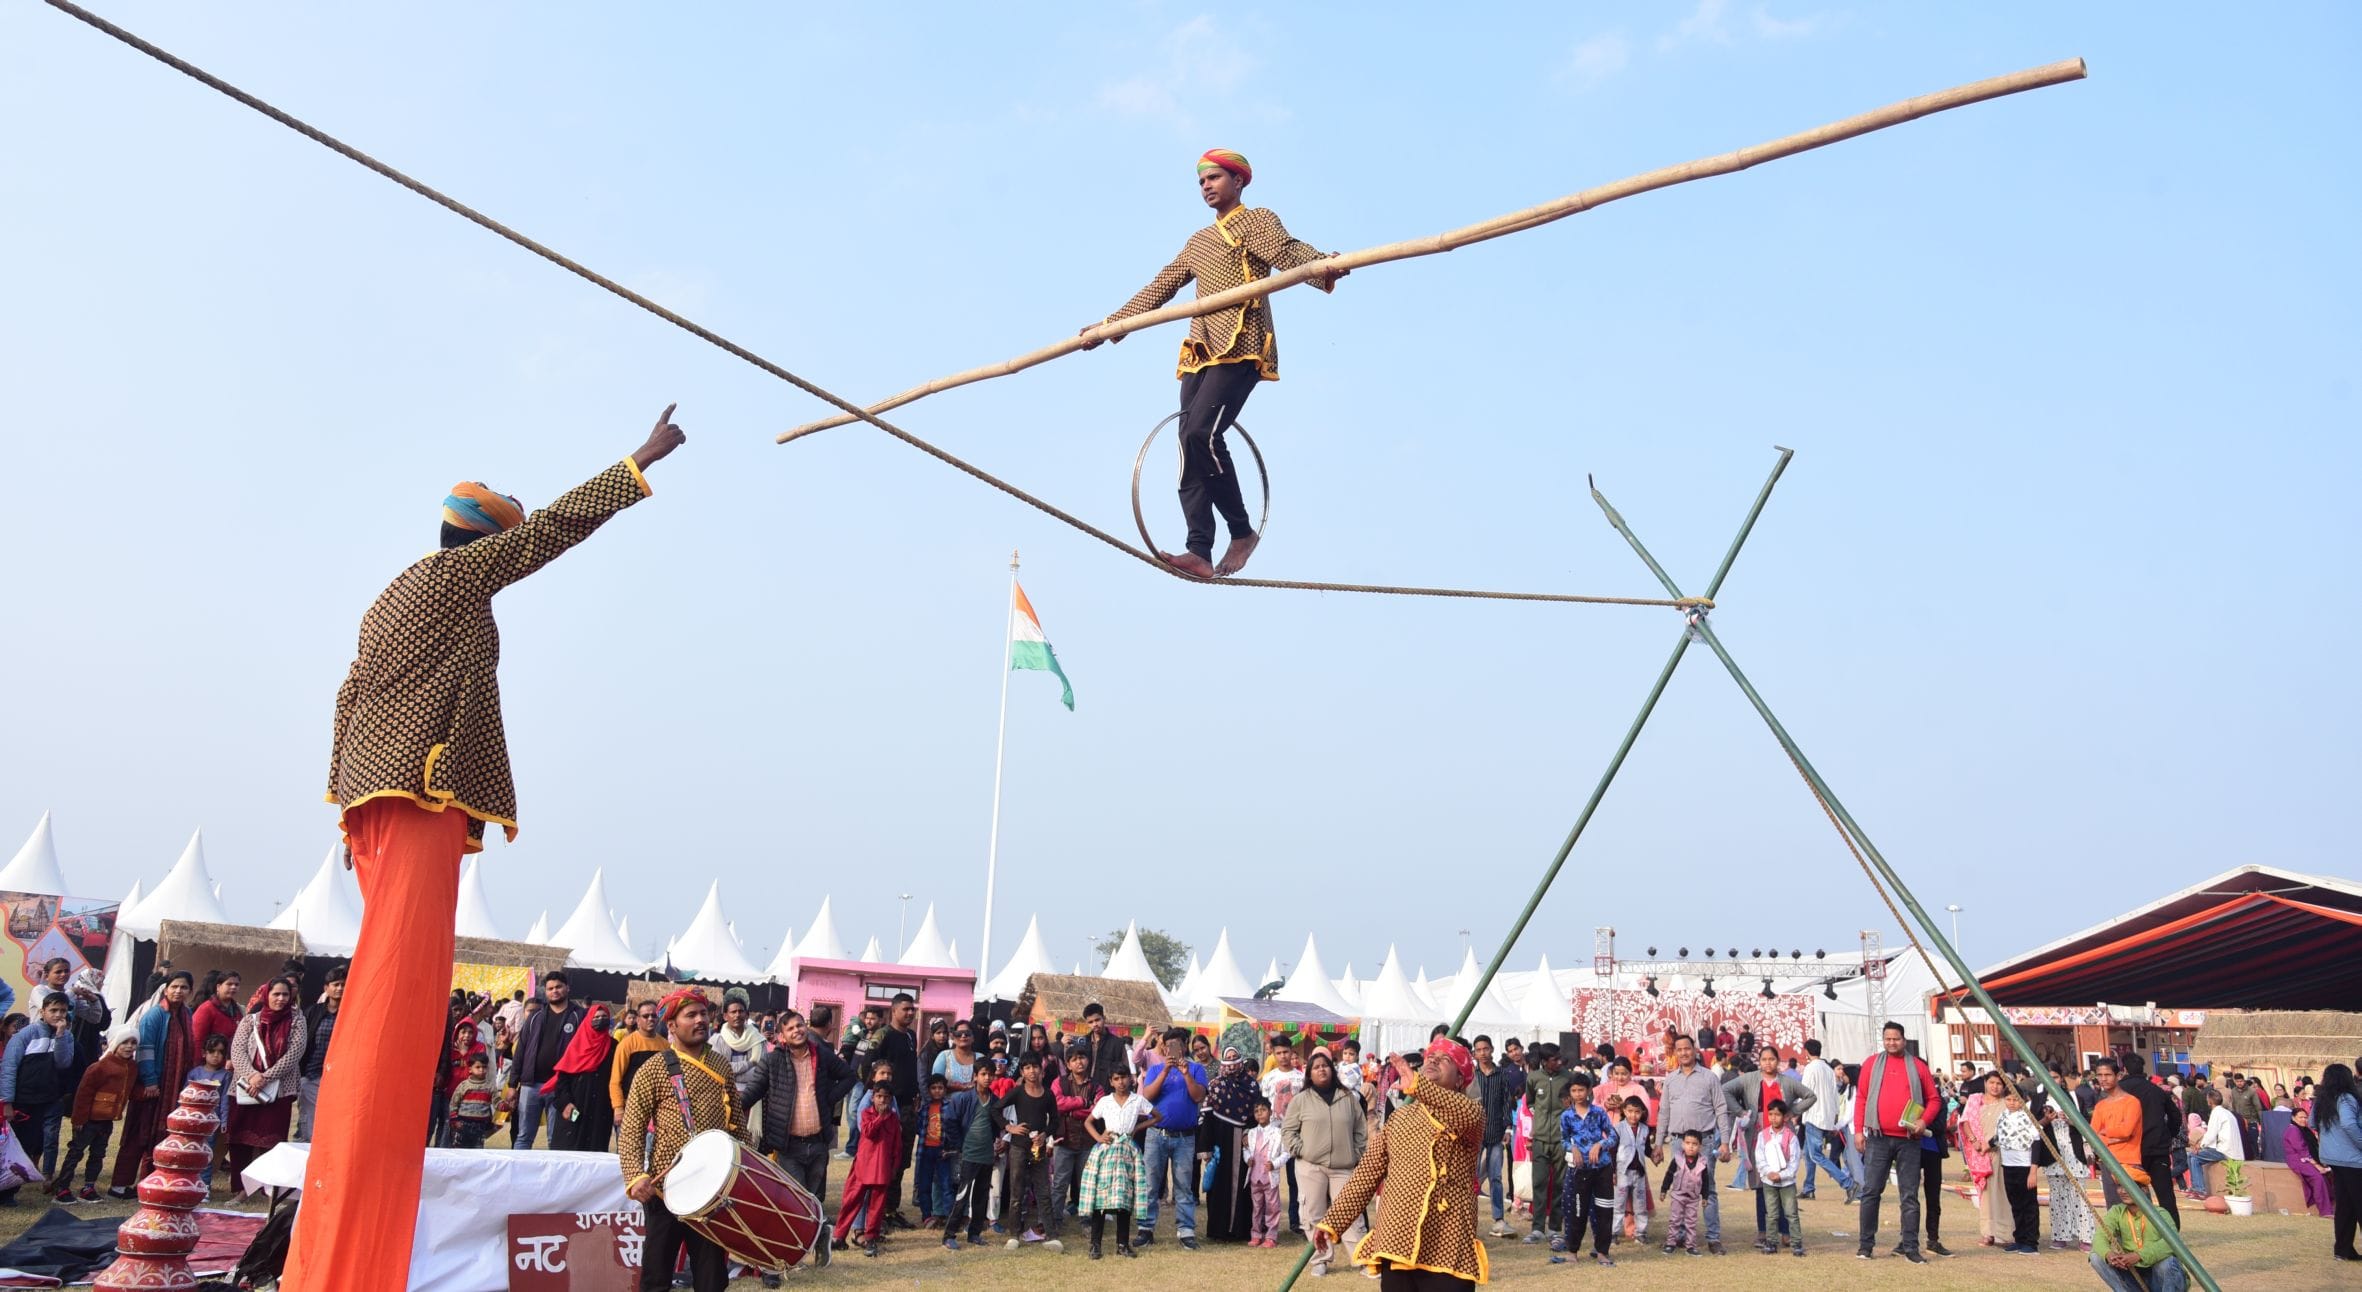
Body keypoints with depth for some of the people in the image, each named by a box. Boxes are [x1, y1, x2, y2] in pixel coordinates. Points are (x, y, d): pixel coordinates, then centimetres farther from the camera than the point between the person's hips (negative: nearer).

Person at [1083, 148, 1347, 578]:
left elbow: (1288, 253, -14)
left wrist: (1325, 266, -36)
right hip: (1201, 351, 7)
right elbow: (1159, 288, 29)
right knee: (1190, 443, -7)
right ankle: (1200, 551, -11)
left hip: (1240, 348, -7)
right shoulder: (1198, 242, 28)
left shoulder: (1257, 222, 6)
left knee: (1201, 433, -23)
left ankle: (1242, 530, -9)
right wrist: (1111, 324, 24)